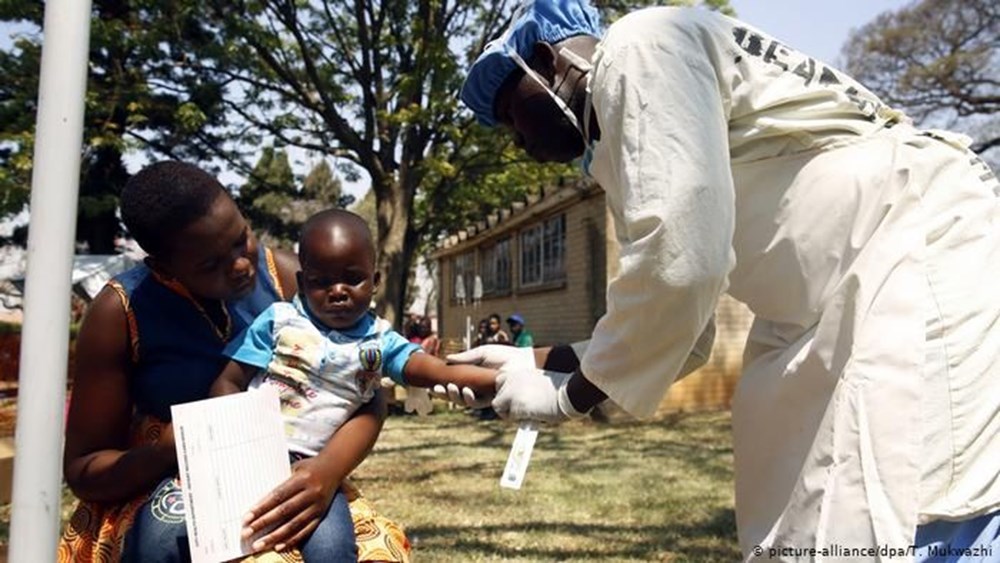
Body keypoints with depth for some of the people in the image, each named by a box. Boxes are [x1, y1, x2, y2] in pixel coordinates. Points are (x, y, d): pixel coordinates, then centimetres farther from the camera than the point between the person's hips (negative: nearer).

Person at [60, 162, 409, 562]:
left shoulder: (284, 275, -10)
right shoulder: (121, 312, -13)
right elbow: (82, 468, -6)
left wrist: (328, 469, -30)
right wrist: (173, 446, -28)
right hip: (167, 481, 1)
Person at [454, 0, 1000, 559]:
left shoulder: (640, 47, -7)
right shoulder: (621, 146, 20)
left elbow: (679, 261, -20)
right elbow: (674, 325, 23)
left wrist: (569, 393, -6)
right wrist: (534, 362, 19)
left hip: (923, 268, -10)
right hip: (848, 314, 10)